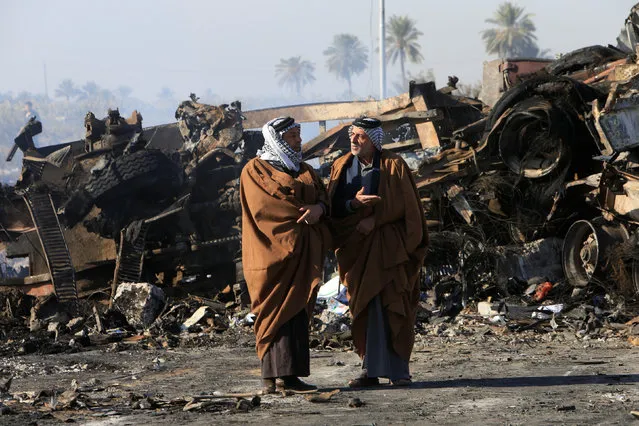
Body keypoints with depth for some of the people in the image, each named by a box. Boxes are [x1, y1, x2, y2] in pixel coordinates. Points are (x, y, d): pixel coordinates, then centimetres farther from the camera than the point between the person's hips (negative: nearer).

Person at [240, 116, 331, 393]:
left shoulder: (304, 170, 21)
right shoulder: (256, 170, 0)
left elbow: (323, 196, 10)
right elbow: (265, 206, -13)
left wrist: (318, 209, -14)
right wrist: (304, 215, -11)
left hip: (303, 254, 7)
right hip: (276, 250, -7)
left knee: (297, 311, 2)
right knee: (280, 311, -12)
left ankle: (288, 375, 1)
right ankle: (279, 375, -16)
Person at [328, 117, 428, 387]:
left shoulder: (393, 165, 1)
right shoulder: (341, 167, 10)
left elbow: (404, 204, -6)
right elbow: (333, 206, 2)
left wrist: (374, 219, -15)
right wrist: (354, 203, -17)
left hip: (388, 247, -3)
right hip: (355, 247, 3)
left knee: (392, 307, -8)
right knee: (364, 310, 0)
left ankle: (398, 370, -6)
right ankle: (371, 370, 2)